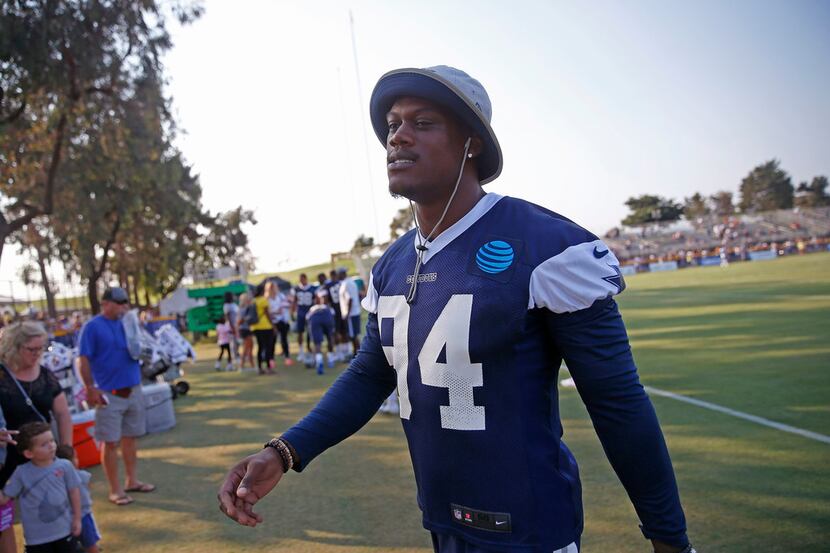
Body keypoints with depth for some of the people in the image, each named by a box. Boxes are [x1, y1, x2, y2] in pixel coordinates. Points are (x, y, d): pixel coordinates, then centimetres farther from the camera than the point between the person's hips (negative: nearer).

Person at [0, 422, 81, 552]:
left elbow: (74, 492, -1)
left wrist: (77, 519, 0)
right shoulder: (21, 473, -10)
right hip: (37, 536, 0)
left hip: (65, 530, 0)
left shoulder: (64, 466, -11)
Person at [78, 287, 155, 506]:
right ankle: (115, 489, 10)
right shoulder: (93, 326, -8)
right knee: (110, 442, 1)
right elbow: (83, 360, -11)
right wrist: (90, 389, -18)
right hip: (109, 394, -6)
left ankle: (132, 481, 26)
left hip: (133, 390, 6)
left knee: (131, 437, 14)